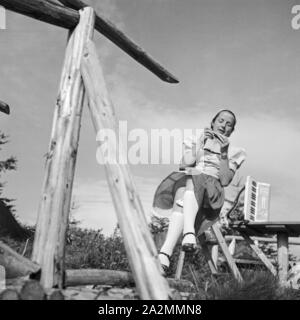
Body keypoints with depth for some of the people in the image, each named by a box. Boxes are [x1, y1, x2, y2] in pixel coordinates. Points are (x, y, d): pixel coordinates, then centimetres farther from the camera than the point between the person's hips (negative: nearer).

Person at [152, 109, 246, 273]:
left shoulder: (234, 152, 23)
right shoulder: (194, 141, 27)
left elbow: (225, 181, 5)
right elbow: (186, 163, 6)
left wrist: (223, 152, -1)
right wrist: (201, 142, 3)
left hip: (210, 195, -2)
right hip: (183, 182, 2)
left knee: (193, 181, -37)